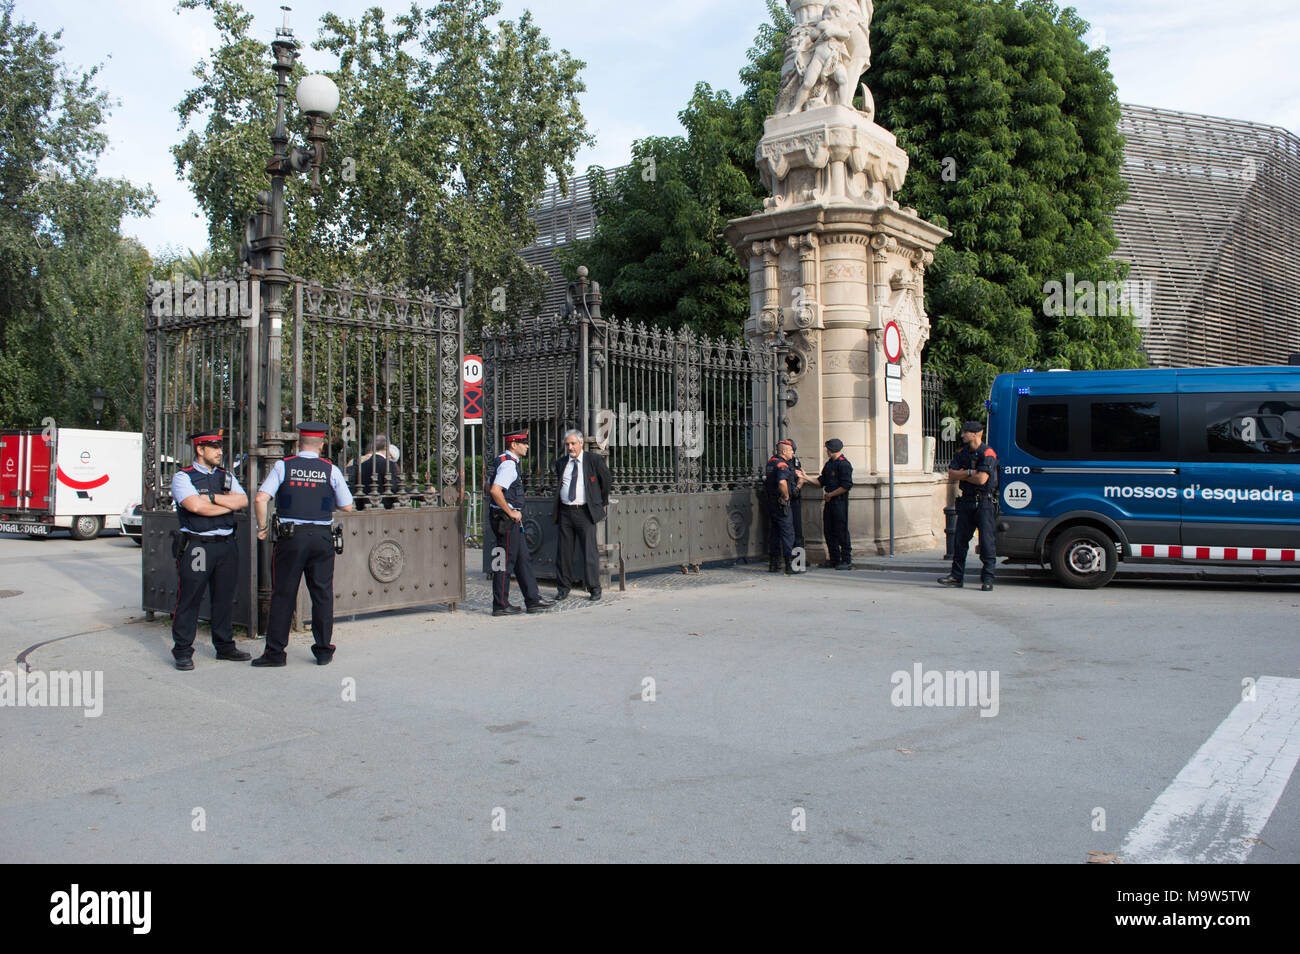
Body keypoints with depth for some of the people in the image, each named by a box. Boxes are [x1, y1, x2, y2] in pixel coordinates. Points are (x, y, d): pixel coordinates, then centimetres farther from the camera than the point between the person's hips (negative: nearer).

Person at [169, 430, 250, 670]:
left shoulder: (226, 476, 15)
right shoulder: (183, 477, -1)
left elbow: (243, 501, -1)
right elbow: (195, 506, -17)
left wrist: (211, 497, -11)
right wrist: (229, 504, -6)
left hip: (226, 544, 5)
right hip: (197, 546, -5)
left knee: (225, 598, 10)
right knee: (189, 599, -1)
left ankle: (224, 646, 21)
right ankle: (183, 652, 8)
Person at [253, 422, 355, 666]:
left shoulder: (283, 466, 0)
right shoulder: (331, 470, 3)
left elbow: (261, 498, -9)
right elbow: (347, 506, 7)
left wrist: (262, 526, 4)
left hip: (290, 536, -1)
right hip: (322, 537, 1)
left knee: (283, 594, 5)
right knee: (322, 594, 8)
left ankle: (275, 652, 8)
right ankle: (323, 651, 13)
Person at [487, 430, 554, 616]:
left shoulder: (501, 461, 16)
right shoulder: (509, 464, -16)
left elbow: (489, 487, 25)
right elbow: (495, 491, -29)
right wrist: (511, 512, -19)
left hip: (512, 519, 11)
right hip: (507, 521, -11)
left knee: (522, 559, 12)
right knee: (505, 561, -3)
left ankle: (533, 600, 17)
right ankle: (501, 605, 4)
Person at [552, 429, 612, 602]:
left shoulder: (594, 460, 0)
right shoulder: (561, 463, 12)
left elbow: (605, 480, 11)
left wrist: (603, 502, 16)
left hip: (585, 512, -4)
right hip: (565, 513, 4)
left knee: (590, 551, -4)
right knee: (564, 551, 7)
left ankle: (594, 589, 4)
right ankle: (564, 587, 18)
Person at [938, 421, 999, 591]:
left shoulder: (987, 453, -10)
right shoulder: (961, 453, 12)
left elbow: (982, 479, -19)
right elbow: (951, 475, 3)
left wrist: (962, 475, -5)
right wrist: (969, 472, -12)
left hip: (985, 502, -7)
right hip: (966, 501, 7)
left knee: (986, 540, -5)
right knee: (960, 539, 8)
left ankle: (987, 578, 1)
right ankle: (956, 575, 15)